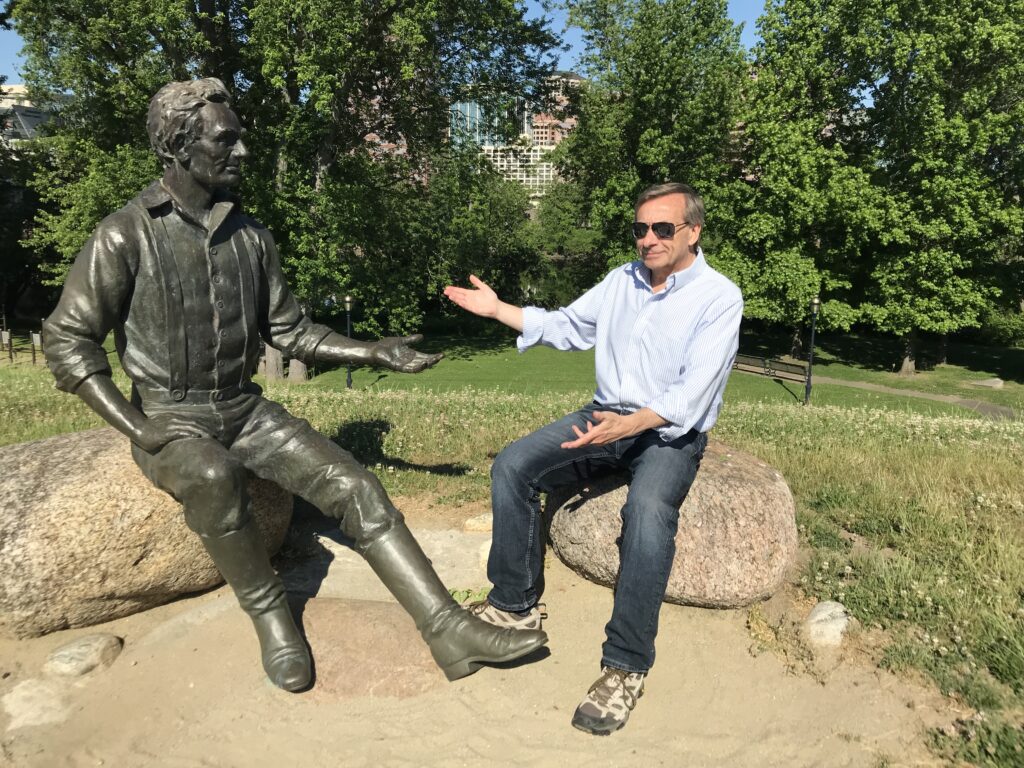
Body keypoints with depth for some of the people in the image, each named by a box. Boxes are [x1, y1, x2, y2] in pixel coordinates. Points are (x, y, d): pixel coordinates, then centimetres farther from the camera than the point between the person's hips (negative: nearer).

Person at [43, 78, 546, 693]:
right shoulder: (126, 237, -9)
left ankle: (451, 630, -18)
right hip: (171, 419, -4)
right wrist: (136, 427, -17)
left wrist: (374, 352, 0)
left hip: (248, 409, 4)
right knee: (214, 477, -39)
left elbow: (289, 330, 10)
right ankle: (270, 613, -14)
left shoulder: (250, 237, 5)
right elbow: (69, 340, -7)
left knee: (352, 484, -16)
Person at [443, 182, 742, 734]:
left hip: (669, 432, -5)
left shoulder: (719, 298, -10)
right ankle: (515, 605, -1)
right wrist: (497, 309, 9)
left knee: (648, 510, -37)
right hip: (607, 415, 6)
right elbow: (565, 327, 17)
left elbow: (691, 393, -20)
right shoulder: (623, 279, 8)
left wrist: (630, 424, -36)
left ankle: (626, 666, -23)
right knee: (511, 467, -13)